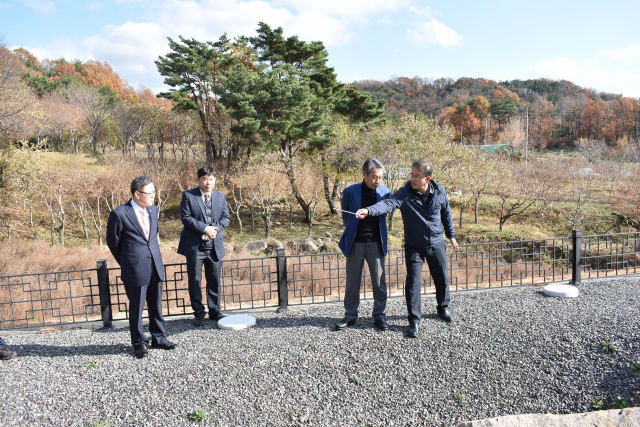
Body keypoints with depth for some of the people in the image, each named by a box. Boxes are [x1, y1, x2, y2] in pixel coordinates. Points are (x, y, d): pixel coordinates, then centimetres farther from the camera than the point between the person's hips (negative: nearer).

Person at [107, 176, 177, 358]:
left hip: (155, 268, 6)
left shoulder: (153, 210, 8)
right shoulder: (119, 214, -11)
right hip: (135, 270, -5)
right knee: (136, 309, 8)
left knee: (156, 306, 15)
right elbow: (113, 242, -1)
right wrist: (126, 263, 7)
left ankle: (159, 338, 29)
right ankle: (139, 343, 24)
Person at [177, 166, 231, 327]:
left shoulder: (220, 197, 10)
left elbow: (226, 217, 7)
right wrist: (204, 228, -18)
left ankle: (215, 312, 23)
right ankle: (199, 314, 17)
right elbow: (186, 217, -10)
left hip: (215, 246, 3)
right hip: (194, 246, -3)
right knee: (194, 281, 4)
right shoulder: (188, 196, -2)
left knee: (214, 280, 10)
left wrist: (215, 229, -11)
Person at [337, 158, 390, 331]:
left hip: (376, 244, 1)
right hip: (355, 244, -1)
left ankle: (379, 315, 21)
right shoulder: (350, 192, -7)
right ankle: (350, 315, 22)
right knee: (352, 282, 8)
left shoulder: (385, 192, -3)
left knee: (379, 282, 5)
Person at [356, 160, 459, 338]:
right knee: (413, 283, -5)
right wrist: (369, 210, -54)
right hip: (414, 247, -3)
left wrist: (451, 235, 14)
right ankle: (414, 320, 9)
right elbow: (388, 203, -36)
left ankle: (443, 308, 43)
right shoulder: (405, 193, -18)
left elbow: (446, 213, 8)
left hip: (436, 244, 3)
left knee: (442, 279, 17)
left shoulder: (439, 191, -7)